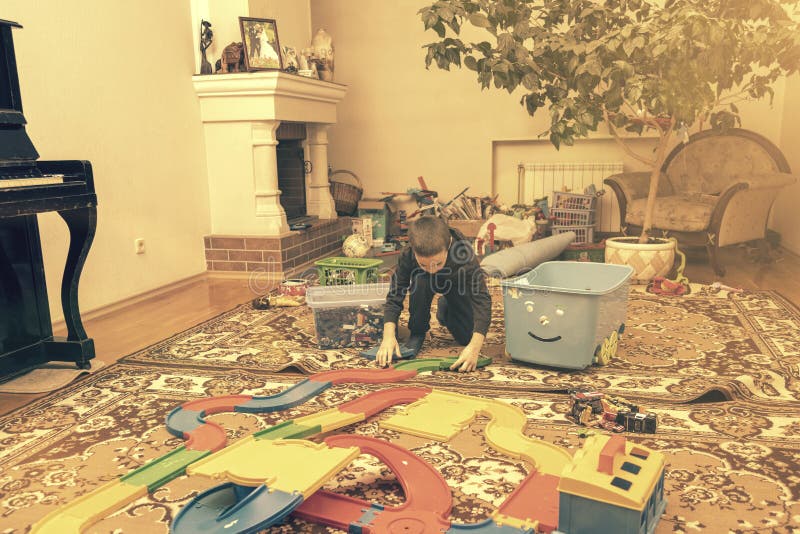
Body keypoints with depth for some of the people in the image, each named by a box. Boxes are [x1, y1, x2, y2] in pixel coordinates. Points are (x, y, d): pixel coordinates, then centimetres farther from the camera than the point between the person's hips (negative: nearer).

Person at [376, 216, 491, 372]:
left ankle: (445, 308, 23)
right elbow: (394, 297, -33)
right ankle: (418, 333, -10)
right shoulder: (408, 256, -38)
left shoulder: (465, 255, -43)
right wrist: (389, 335, -48)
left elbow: (482, 299, -45)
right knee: (419, 280, -37)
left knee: (467, 337, -10)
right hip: (426, 283, 0)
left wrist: (474, 347, -56)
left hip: (456, 285, 0)